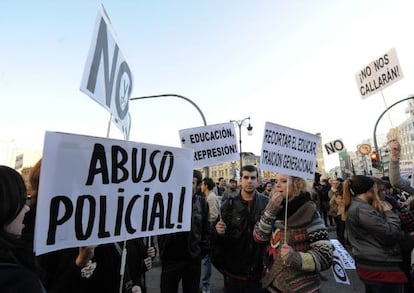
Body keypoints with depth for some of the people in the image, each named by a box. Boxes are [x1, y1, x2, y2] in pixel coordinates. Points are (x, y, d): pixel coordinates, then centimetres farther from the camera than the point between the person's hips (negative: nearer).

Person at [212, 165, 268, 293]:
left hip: (258, 271, 0)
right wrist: (219, 232, -21)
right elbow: (219, 238, 0)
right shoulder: (229, 204, -4)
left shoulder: (267, 203, -6)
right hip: (233, 270, 1)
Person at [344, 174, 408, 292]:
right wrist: (389, 212, -8)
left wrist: (384, 212, 4)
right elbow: (392, 235, -21)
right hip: (381, 268, -10)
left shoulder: (354, 206, 11)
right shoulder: (362, 209, -22)